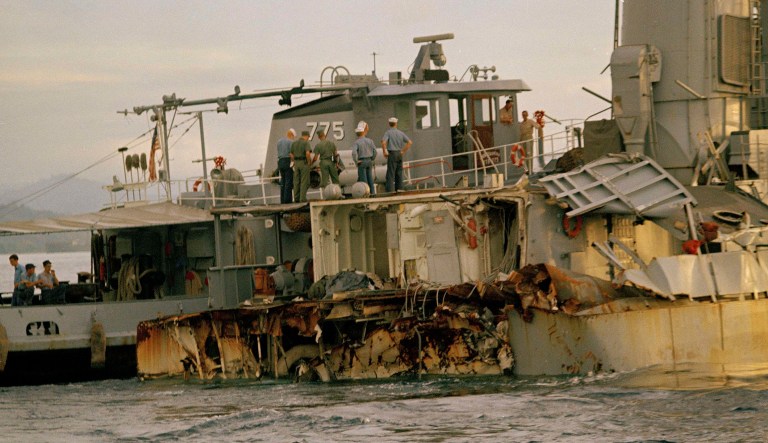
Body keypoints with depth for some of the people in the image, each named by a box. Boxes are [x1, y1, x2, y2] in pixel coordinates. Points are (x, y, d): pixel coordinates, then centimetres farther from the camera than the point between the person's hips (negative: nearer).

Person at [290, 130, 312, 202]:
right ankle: (303, 198, -7)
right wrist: (308, 161, -10)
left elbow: (291, 155, 9)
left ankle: (296, 198, 10)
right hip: (304, 163, -6)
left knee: (296, 182, 9)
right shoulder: (306, 143, -9)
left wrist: (294, 162, 14)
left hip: (296, 163, 6)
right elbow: (308, 153, -23)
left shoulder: (294, 143, 11)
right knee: (304, 181, -3)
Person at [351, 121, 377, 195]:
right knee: (370, 176, 12)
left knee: (363, 178, -1)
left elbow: (354, 153, -23)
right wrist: (372, 159, 14)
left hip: (361, 161, -5)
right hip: (369, 160, 5)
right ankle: (372, 191, 13)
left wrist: (356, 161, -12)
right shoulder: (369, 141, 2)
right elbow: (374, 151, 3)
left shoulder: (356, 142, -11)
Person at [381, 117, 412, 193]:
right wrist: (403, 151, 9)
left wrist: (384, 152, -9)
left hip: (392, 154, -5)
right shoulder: (400, 133, 8)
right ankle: (399, 188, 10)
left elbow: (383, 142, -22)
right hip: (399, 154, 5)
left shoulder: (388, 132, -5)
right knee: (399, 173, 11)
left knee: (391, 173, -6)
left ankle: (390, 190, -12)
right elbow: (410, 142, 5)